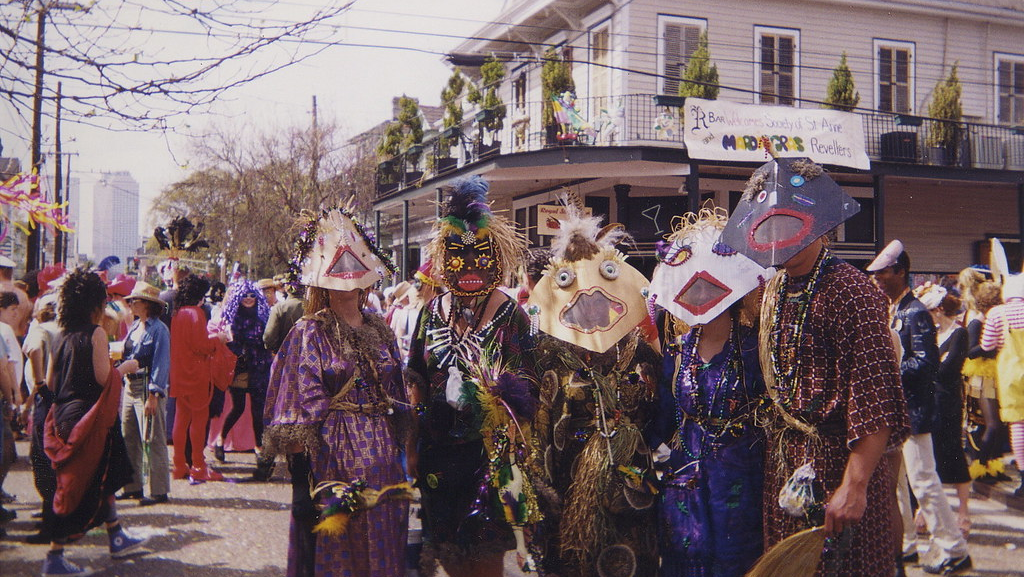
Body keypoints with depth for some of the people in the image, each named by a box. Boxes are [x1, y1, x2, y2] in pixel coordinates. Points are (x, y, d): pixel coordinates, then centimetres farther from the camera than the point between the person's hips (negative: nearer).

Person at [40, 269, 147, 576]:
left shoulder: (61, 337, 9)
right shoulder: (96, 333, -12)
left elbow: (49, 381, 9)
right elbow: (104, 378, -19)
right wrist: (125, 367, -1)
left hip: (63, 414, 8)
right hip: (89, 417, -8)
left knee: (101, 478, 21)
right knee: (82, 486, -1)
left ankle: (116, 538, 32)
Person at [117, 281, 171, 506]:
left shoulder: (158, 329, -10)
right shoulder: (134, 327, 14)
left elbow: (161, 364, -14)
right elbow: (126, 356, 18)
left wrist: (153, 396, -18)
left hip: (148, 389, -9)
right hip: (130, 387, 9)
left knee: (152, 441, -5)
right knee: (129, 439, 12)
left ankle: (159, 491, 0)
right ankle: (133, 487, 22)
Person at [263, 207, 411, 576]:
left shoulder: (380, 331, 10)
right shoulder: (310, 332, -4)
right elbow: (302, 403, -9)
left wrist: (399, 448, 11)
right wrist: (302, 473, -13)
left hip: (380, 452, 5)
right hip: (332, 452, -4)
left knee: (383, 542, 10)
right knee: (337, 545, 3)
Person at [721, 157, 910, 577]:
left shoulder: (850, 290, -15)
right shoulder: (774, 292, 9)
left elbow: (876, 399, -20)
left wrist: (855, 486, -23)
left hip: (839, 463, -7)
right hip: (783, 463, 7)